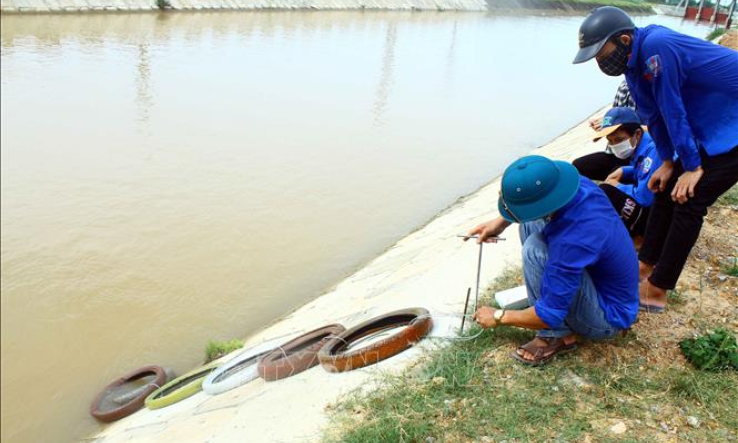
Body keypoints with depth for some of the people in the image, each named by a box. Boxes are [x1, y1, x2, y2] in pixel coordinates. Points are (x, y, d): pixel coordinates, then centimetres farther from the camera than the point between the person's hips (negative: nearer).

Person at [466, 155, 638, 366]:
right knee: (530, 223, 1)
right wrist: (500, 222, -2)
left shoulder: (573, 240, -38)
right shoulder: (580, 185, -16)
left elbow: (549, 316, -28)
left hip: (607, 316, -8)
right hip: (601, 277, 8)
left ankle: (558, 335, -10)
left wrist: (499, 317, -12)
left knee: (535, 249, -29)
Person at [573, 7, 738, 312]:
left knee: (688, 202, -8)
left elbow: (673, 110, -23)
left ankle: (656, 290, 1)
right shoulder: (636, 61, -1)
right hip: (708, 130, 9)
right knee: (668, 190, 9)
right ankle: (645, 268, 21)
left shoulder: (656, 46, -28)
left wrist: (692, 166, -16)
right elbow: (654, 114, 7)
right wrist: (667, 162, 5)